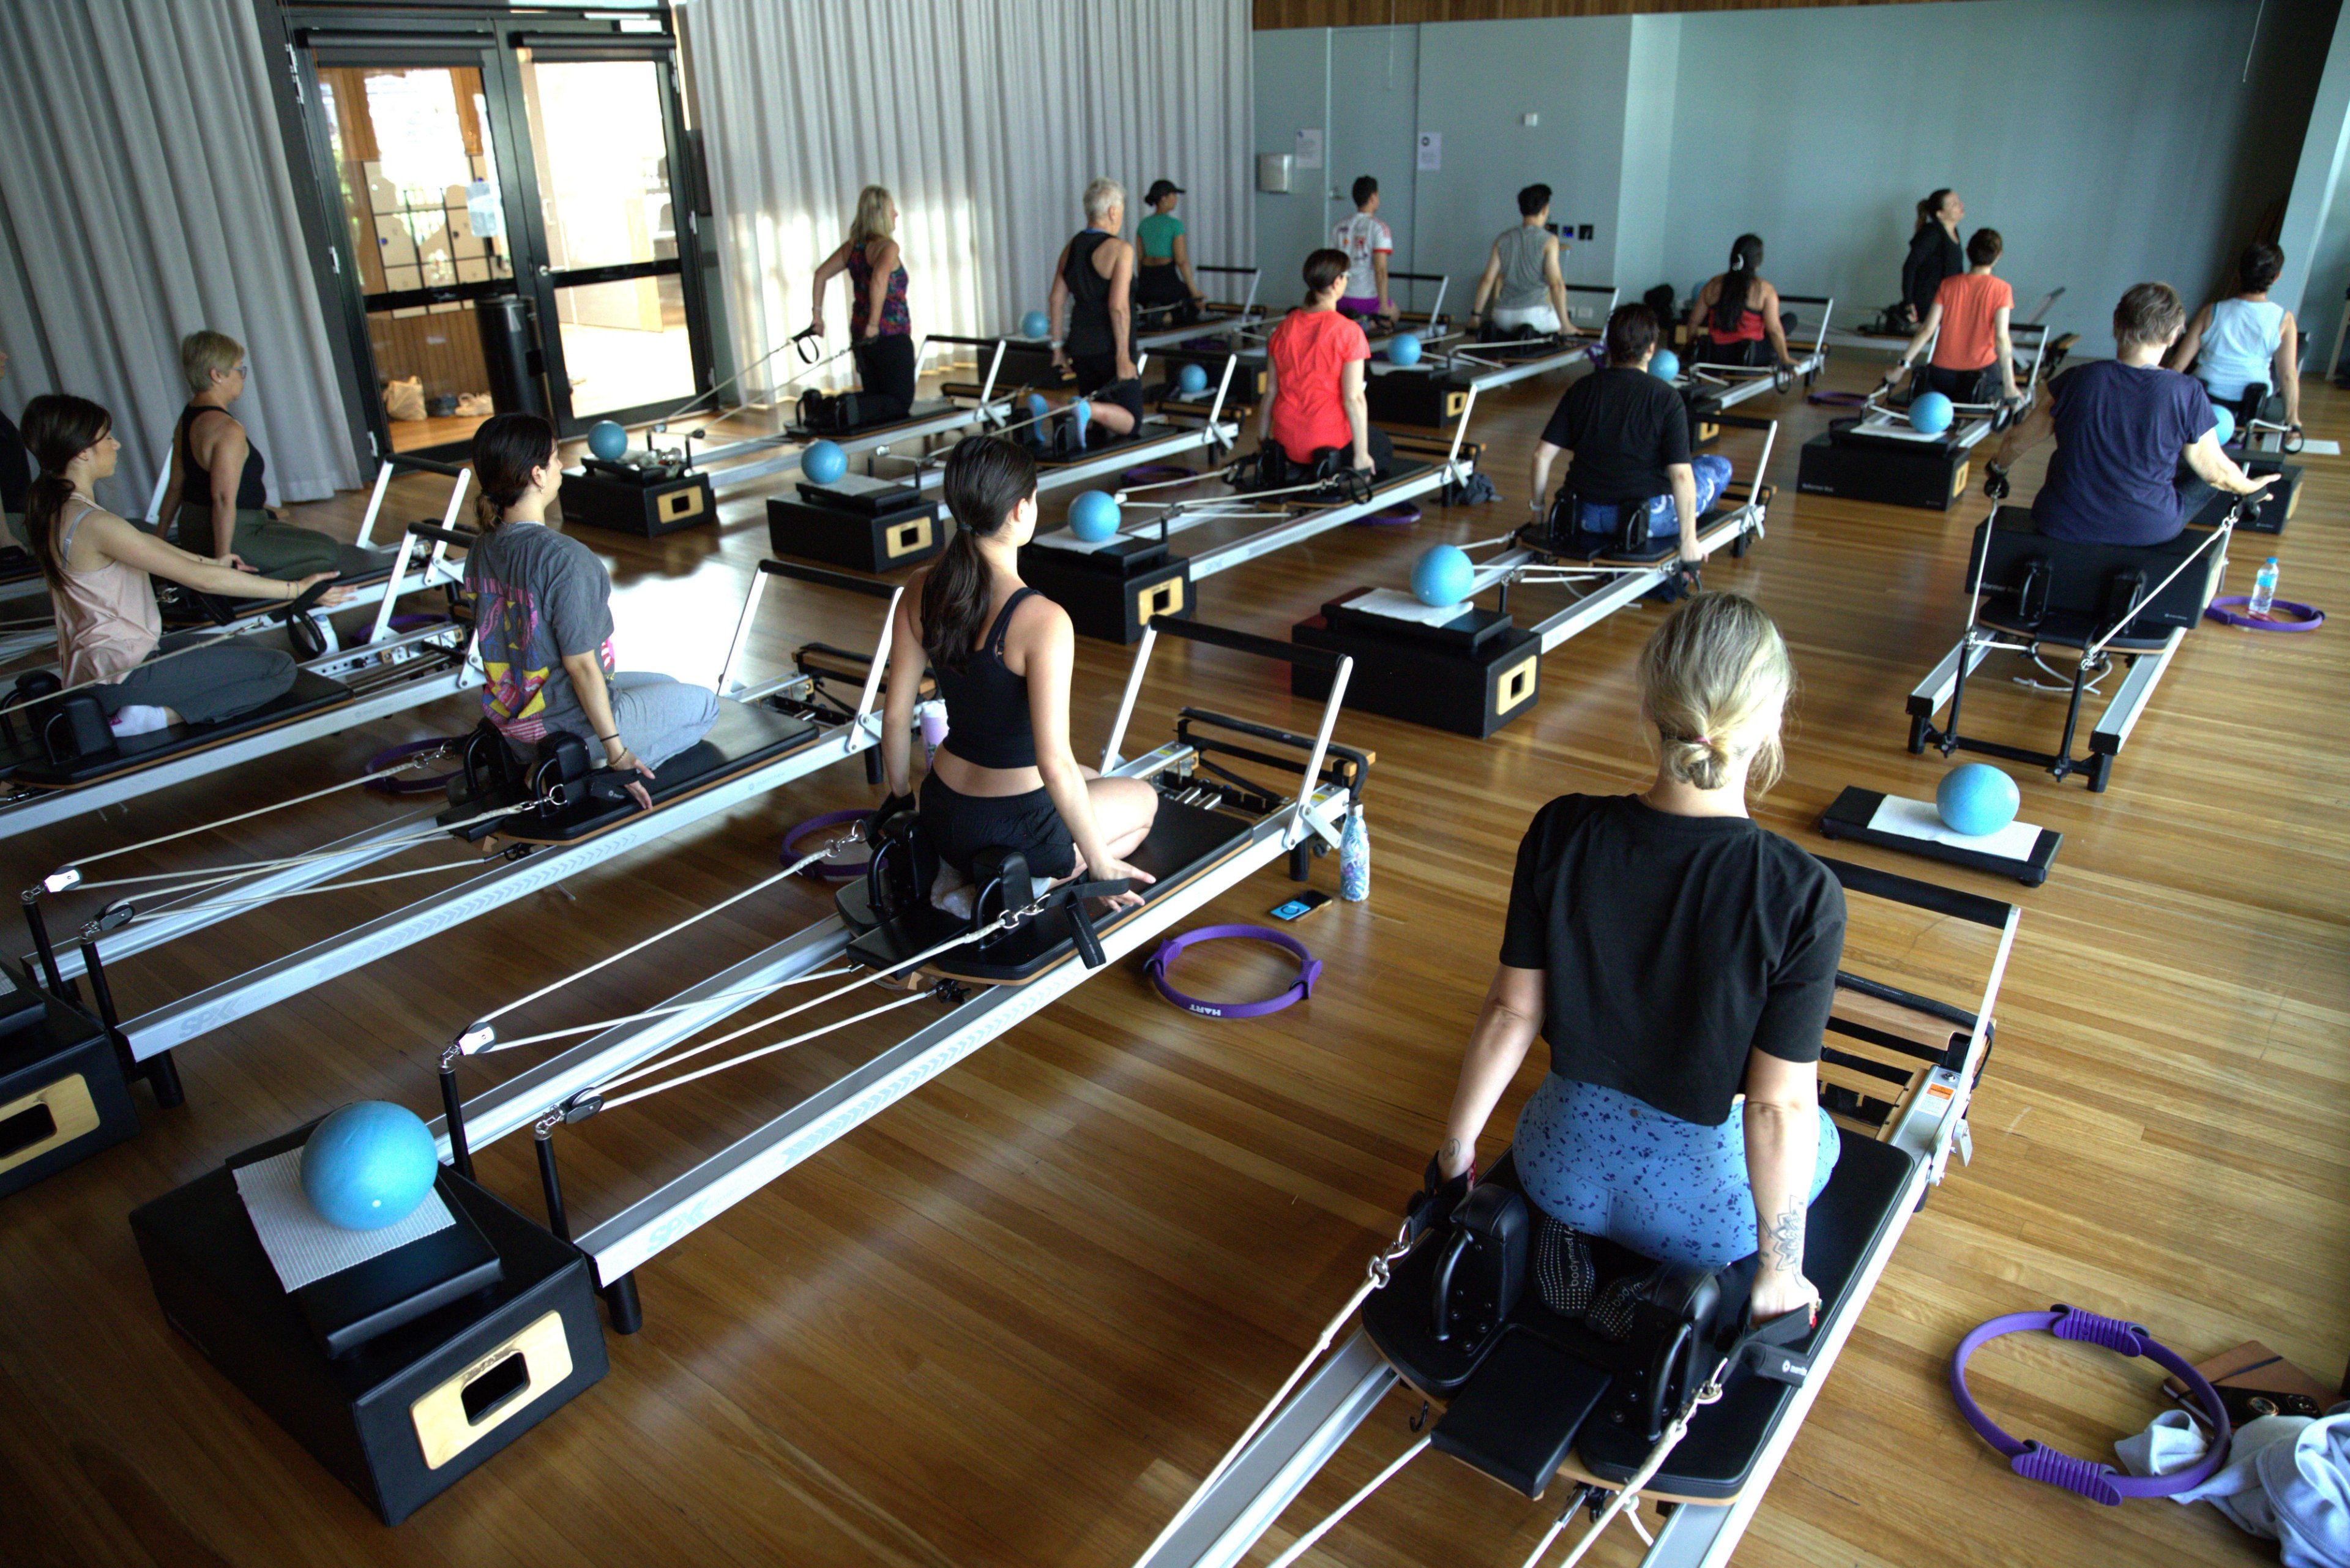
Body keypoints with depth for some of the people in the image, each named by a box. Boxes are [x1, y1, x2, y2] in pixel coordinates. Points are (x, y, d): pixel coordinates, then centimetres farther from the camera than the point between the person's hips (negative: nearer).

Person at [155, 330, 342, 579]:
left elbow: (176, 486, 15)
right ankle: (247, 590, -20)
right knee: (330, 553, -9)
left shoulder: (188, 418, 9)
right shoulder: (228, 429, -21)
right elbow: (224, 499, -27)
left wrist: (159, 537, 21)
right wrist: (223, 558, -27)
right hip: (234, 538, -10)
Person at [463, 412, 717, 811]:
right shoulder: (564, 557, -26)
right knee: (703, 704, 12)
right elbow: (580, 663, -24)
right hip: (566, 728, -8)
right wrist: (615, 750, -16)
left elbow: (501, 642, 8)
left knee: (663, 685, 29)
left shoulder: (482, 552, -1)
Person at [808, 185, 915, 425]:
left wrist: (817, 313, 11)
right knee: (901, 401, 1)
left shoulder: (852, 246, 10)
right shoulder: (888, 247, -12)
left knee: (874, 397, 19)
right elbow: (879, 278, -30)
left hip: (861, 333, 7)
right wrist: (874, 324, -27)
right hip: (892, 336, -7)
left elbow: (821, 274, 11)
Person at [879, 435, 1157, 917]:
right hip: (1014, 829, -7)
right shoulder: (1042, 621, -27)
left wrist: (903, 803, 18)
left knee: (1094, 782, 35)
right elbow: (1054, 763, -27)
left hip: (941, 817, 7)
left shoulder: (921, 594, -7)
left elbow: (895, 715, 1)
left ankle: (959, 869, 13)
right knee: (1144, 800, 24)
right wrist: (1100, 864, -15)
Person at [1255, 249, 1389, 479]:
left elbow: (1270, 393, 5)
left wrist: (1263, 443, 15)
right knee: (1384, 447, 26)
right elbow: (1353, 399, -16)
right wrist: (1361, 456, -10)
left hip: (1288, 445, 6)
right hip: (1330, 441, -6)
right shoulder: (1347, 331, -13)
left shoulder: (1284, 328, 3)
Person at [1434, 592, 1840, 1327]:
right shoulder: (1802, 895, -25)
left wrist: (1456, 1151, 5)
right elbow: (1777, 1105, -19)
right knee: (1817, 1135, 33)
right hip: (1702, 1204, -2)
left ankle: (1566, 1222, 11)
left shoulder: (1560, 834, -18)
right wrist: (1780, 1269, -5)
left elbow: (1511, 1012, -10)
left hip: (1564, 1164, 2)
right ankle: (1689, 1271, 10)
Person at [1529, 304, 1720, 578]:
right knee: (1719, 466, 19)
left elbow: (1543, 455, -1)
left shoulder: (1582, 389, 1)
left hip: (1587, 517, 4)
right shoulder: (1666, 397, -9)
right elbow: (1680, 474, -15)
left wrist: (1538, 508, 13)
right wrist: (1689, 541, -10)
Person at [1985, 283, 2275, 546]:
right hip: (2148, 530, -1)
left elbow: (2020, 440, 4)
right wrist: (2249, 487, 22)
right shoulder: (2187, 394, -10)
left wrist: (1999, 467, 26)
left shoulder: (2078, 380, -8)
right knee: (2210, 478, 25)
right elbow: (2215, 471, 0)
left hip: (2062, 525, 1)